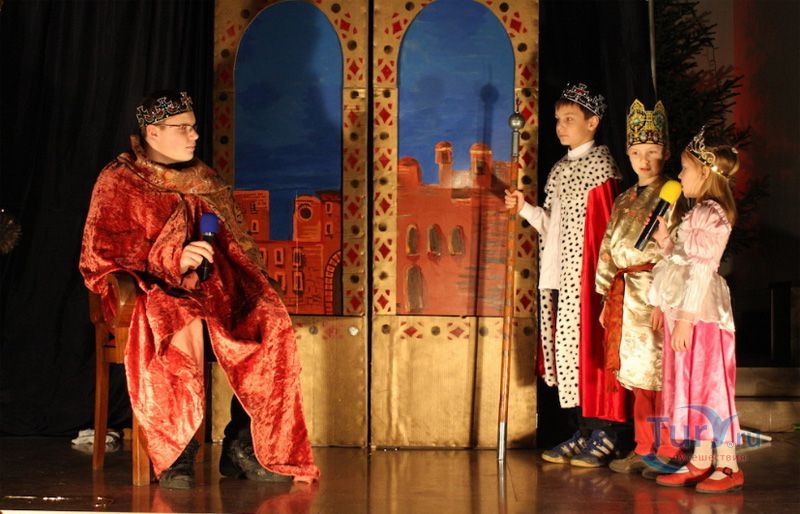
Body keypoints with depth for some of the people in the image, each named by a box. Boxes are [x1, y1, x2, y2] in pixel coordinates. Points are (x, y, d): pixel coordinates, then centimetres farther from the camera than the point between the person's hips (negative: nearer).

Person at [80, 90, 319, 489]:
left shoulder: (206, 180, 22)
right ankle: (177, 455, -33)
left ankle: (243, 445, -19)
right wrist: (174, 260, -20)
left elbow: (238, 245, 24)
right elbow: (100, 257, -6)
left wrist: (254, 284, 1)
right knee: (185, 322, -39)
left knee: (269, 322, -24)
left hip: (213, 288, 5)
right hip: (152, 290, -5)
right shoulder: (119, 181, 5)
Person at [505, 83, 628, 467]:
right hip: (557, 276, 8)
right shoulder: (560, 169, 18)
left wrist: (600, 275, -18)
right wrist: (525, 209, 3)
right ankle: (582, 432, 17)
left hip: (584, 276, -8)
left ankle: (603, 436, 2)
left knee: (586, 349, -6)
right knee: (564, 351, 8)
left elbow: (605, 226, -12)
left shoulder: (600, 163, -5)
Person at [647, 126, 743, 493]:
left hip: (701, 312, -10)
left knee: (709, 385, -6)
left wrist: (686, 318, -22)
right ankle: (700, 462, 17)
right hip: (683, 312, 10)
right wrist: (665, 239, 5)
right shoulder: (697, 213, 16)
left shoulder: (711, 214, -14)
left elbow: (702, 270, -19)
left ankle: (728, 467, 0)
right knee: (692, 386, 11)